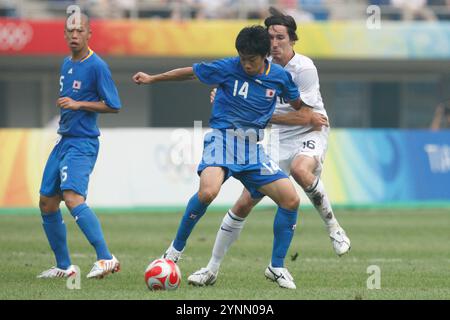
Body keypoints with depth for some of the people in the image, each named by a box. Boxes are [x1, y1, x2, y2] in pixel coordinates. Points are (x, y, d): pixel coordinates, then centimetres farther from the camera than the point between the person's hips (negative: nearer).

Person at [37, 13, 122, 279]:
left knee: (72, 196, -28)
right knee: (47, 203, 10)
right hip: (63, 141, 9)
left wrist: (78, 105, -17)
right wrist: (64, 107, 14)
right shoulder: (66, 64, 13)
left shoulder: (97, 66, -12)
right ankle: (64, 267, 20)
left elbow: (113, 106, -12)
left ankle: (106, 259, -31)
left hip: (83, 144, -9)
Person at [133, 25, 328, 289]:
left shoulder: (280, 77, 2)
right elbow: (191, 72, 7)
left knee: (291, 199, -9)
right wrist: (152, 79, 16)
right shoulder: (227, 68, -6)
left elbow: (296, 103, 21)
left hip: (253, 148, 4)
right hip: (222, 139, -4)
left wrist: (309, 117, -1)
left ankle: (277, 267, 7)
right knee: (208, 191, -32)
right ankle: (176, 248, -11)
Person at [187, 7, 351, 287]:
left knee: (300, 169, -42)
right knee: (244, 204, -2)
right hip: (279, 139, 5)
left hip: (310, 135, -5)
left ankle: (333, 227, -22)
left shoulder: (304, 68, -17)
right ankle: (212, 269, 8)